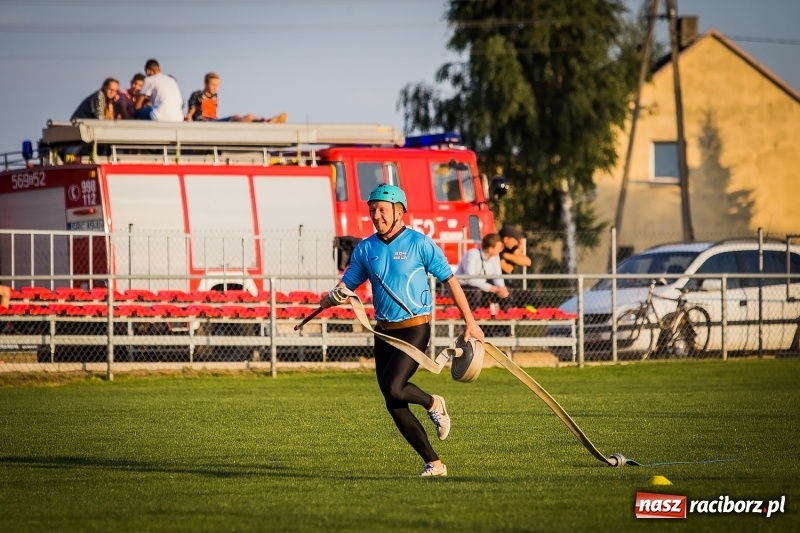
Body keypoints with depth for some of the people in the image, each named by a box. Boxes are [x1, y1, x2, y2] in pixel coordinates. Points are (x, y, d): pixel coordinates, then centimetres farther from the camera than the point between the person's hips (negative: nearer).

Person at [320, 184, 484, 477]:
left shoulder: (419, 243, -8)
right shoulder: (365, 249, 6)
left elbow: (450, 280, -5)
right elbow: (346, 284, 8)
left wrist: (470, 322, -7)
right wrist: (332, 298, -16)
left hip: (415, 328, -6)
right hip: (384, 331, 6)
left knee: (392, 388, -22)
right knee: (394, 406, 2)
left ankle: (433, 404, 9)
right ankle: (433, 463, 10)